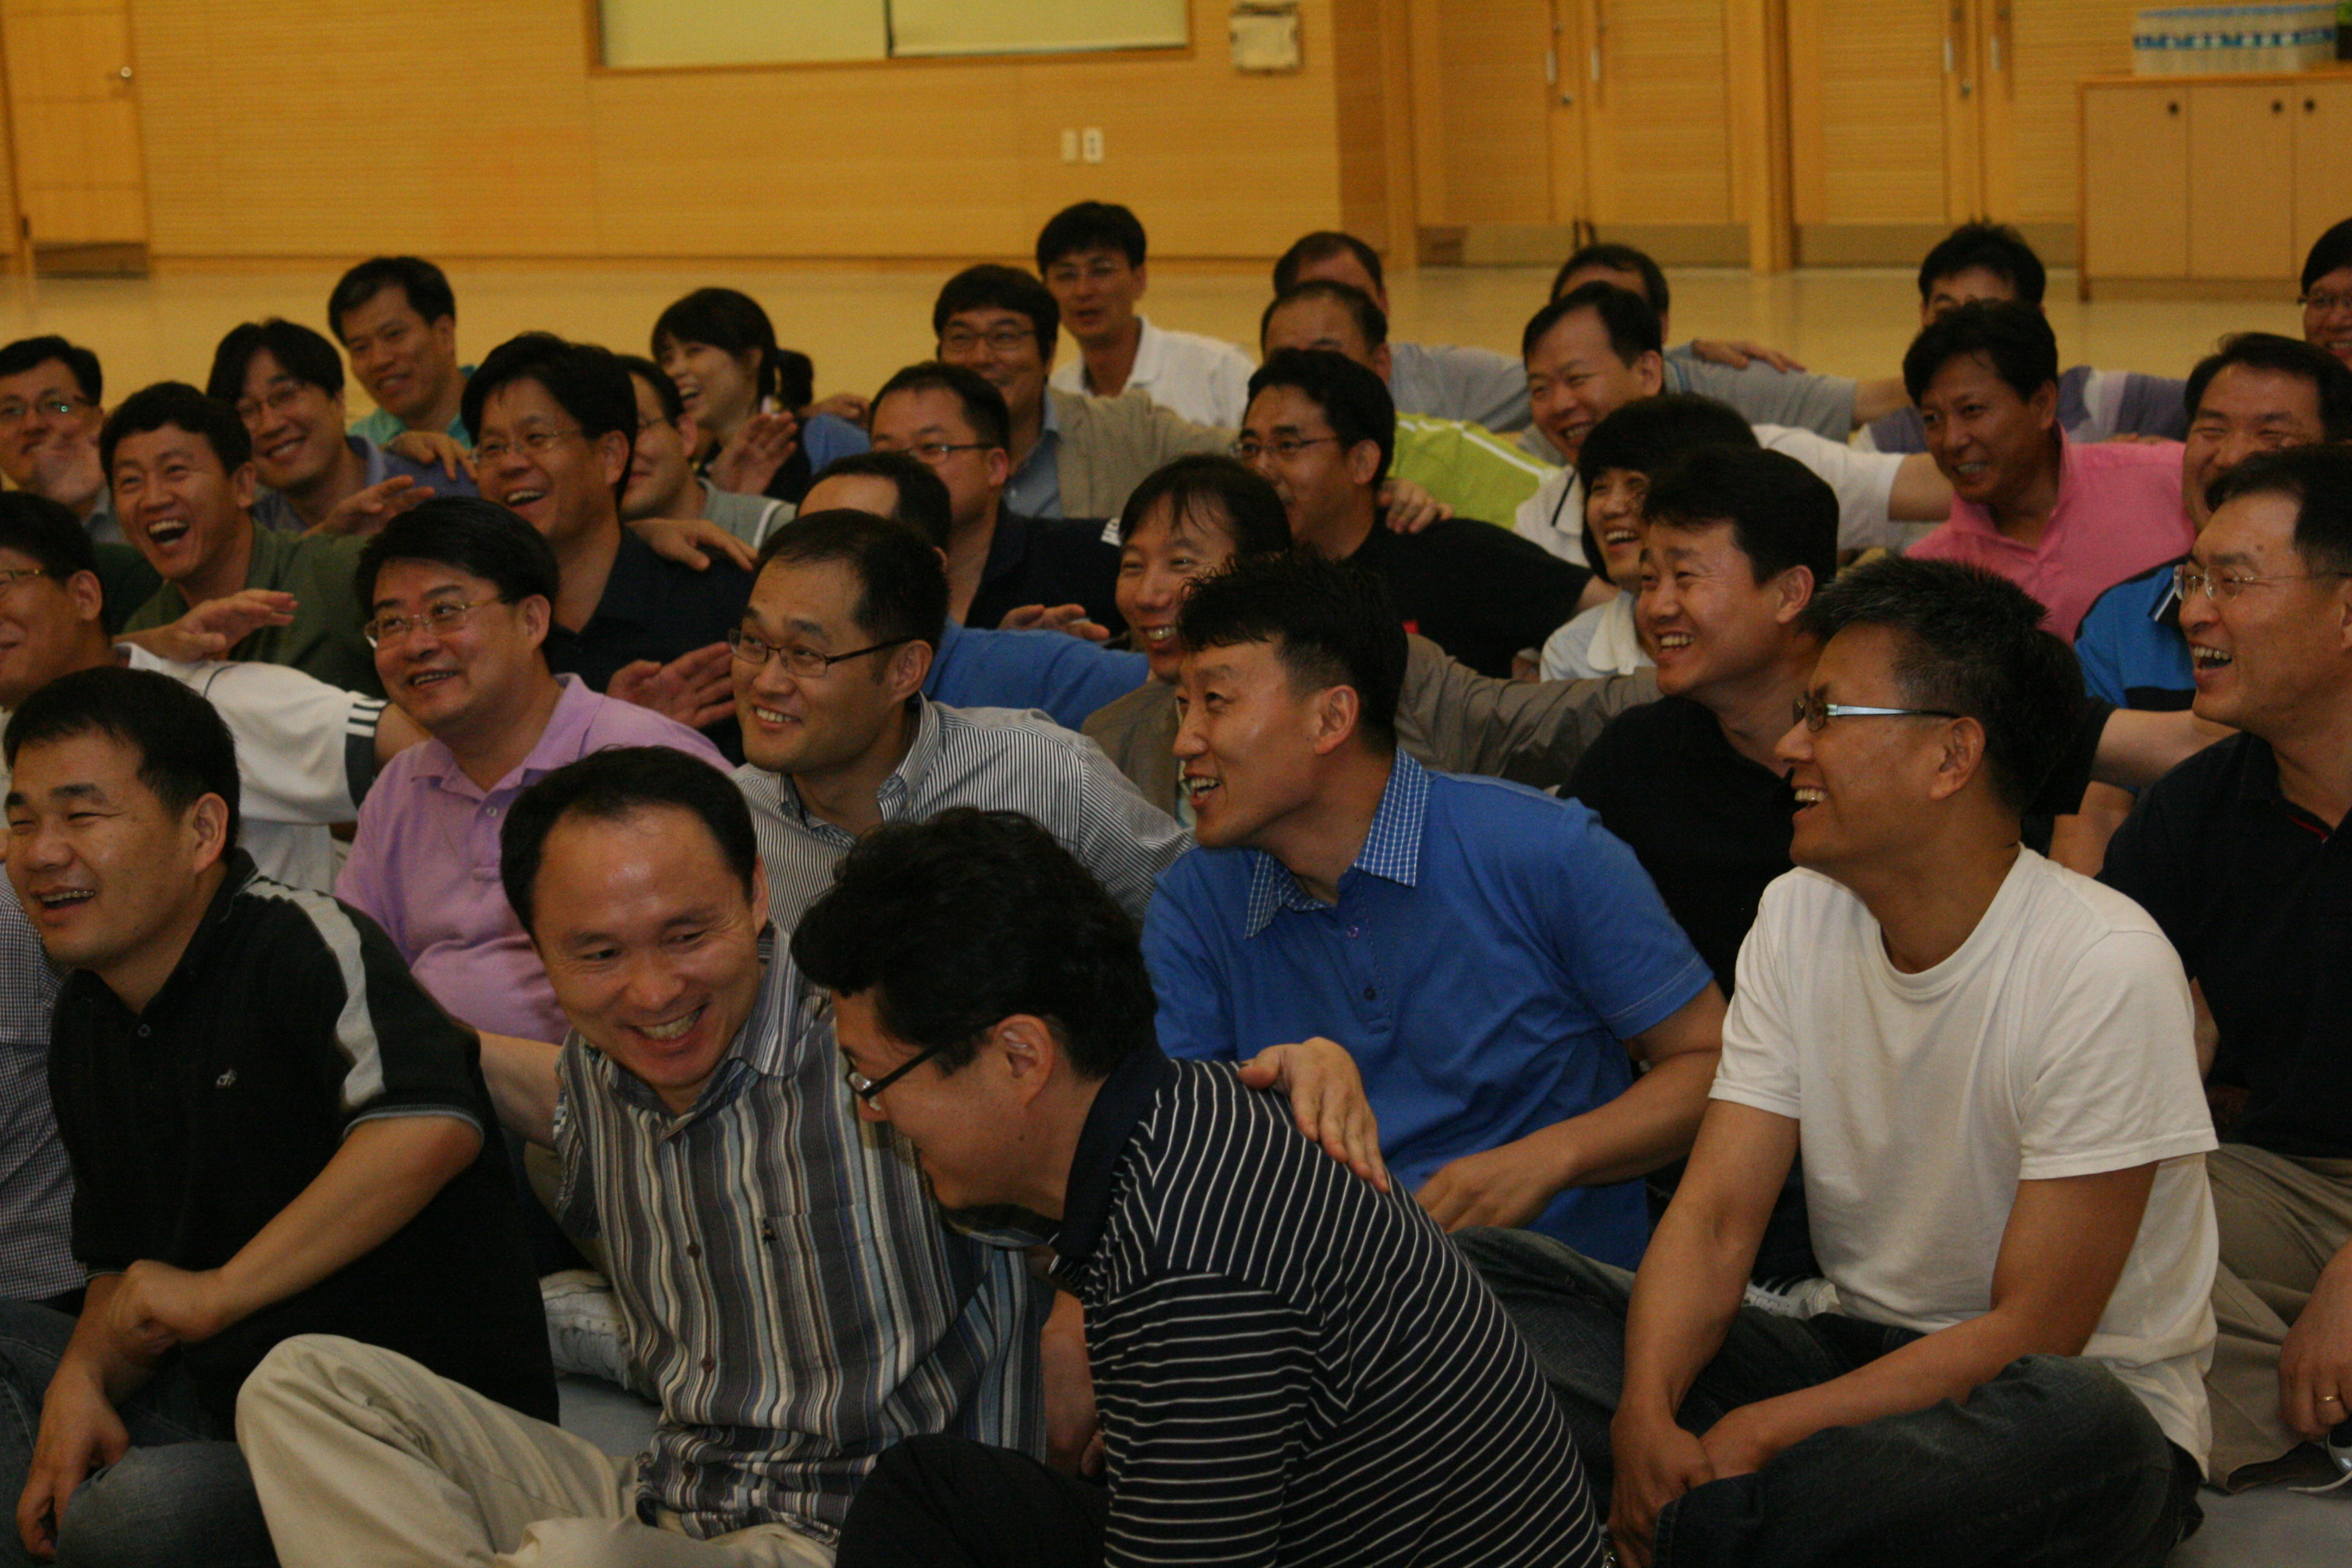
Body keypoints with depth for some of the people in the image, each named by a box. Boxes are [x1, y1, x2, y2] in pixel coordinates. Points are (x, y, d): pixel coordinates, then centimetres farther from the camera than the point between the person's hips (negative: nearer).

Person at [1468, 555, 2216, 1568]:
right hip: (1856, 1354, 5)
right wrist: (1647, 1413, -24)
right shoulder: (1800, 918, 2)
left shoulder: (2103, 968, -18)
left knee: (2073, 1427, -42)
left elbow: (2033, 1332, -19)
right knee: (1487, 1271, -10)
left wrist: (1763, 1433, -25)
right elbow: (1715, 1218, -4)